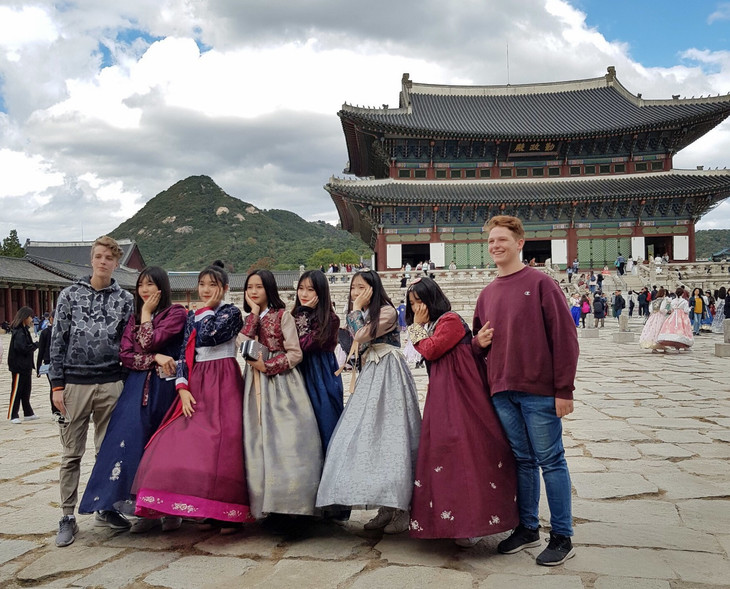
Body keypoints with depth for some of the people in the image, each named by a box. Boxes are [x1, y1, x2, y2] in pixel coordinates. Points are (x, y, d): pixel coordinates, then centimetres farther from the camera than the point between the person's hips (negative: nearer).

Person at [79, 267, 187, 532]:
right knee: (135, 443, -2)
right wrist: (156, 359, -10)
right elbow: (125, 355, 4)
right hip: (137, 388, 5)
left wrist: (147, 313, -1)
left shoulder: (176, 313, -1)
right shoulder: (134, 318, 16)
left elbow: (148, 343, -12)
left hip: (164, 387, -5)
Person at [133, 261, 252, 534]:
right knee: (184, 444, -2)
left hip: (223, 384, -5)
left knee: (220, 445, -9)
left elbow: (208, 337, -18)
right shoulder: (192, 316, 15)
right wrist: (183, 388, -5)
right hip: (195, 385, 5)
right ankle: (200, 508, 10)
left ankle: (228, 514, -1)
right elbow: (183, 353, 8)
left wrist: (208, 308, -3)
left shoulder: (231, 313, -1)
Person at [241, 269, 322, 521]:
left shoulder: (282, 315, 0)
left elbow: (295, 354, -6)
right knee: (259, 440, 1)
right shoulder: (250, 319, 16)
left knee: (285, 439, -10)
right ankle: (264, 503, 5)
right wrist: (254, 311, -4)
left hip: (282, 381, -5)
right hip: (256, 384, 5)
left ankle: (288, 501, -5)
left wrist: (268, 365, -13)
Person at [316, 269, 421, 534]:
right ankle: (387, 508, 6)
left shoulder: (387, 311, -4)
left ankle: (402, 508, -8)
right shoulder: (364, 315, 22)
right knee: (372, 438, 2)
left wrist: (356, 309, -4)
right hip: (369, 377, 8)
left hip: (389, 375, -8)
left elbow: (361, 336, -15)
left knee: (391, 436, -11)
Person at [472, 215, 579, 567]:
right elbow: (478, 340, 24)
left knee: (550, 461, 2)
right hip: (502, 392, 6)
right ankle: (527, 528, 27)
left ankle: (562, 538, 13)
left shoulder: (540, 283, -6)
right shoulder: (487, 293, 13)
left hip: (539, 391, -5)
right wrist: (479, 341, -1)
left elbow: (564, 337, -9)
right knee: (522, 460, 15)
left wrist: (564, 389, -12)